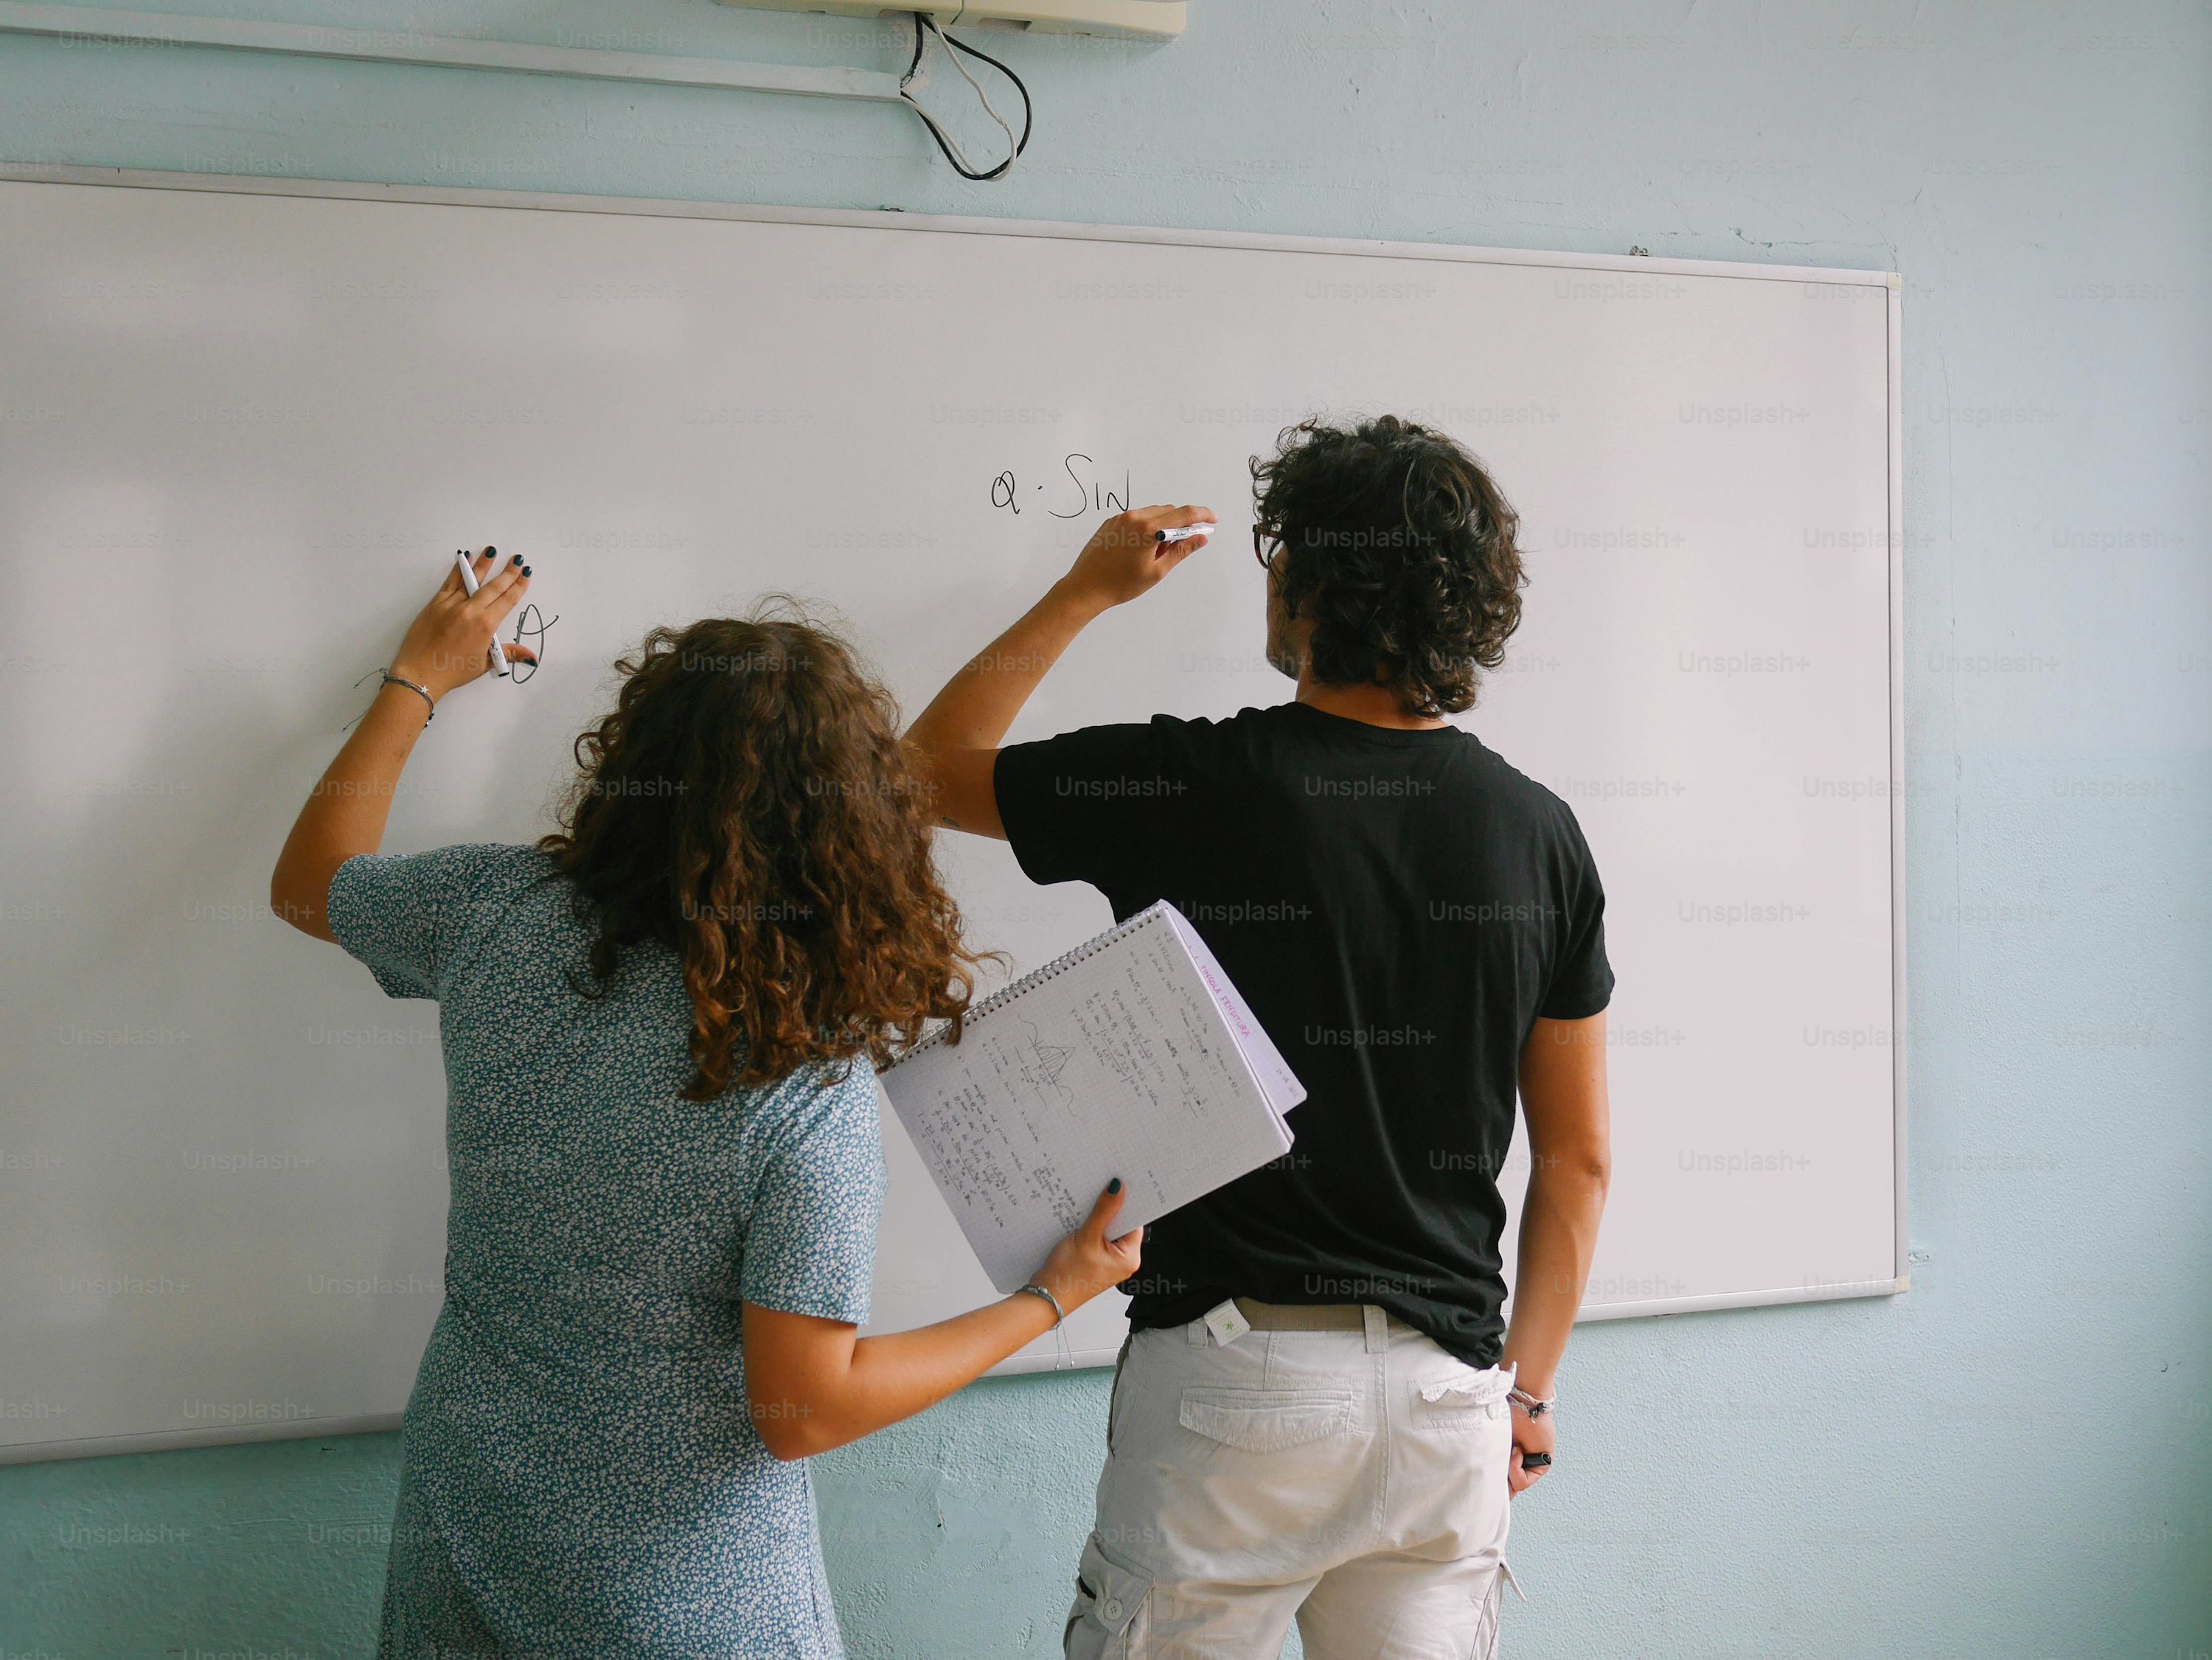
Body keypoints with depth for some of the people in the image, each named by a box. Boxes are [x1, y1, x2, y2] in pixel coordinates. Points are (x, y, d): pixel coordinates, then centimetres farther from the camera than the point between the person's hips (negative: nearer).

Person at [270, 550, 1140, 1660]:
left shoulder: (498, 914, -15)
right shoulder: (813, 1087, -26)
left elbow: (308, 885, 7)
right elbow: (803, 1409, -20)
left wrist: (419, 681, 17)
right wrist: (1052, 1297, -12)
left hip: (470, 1515, 4)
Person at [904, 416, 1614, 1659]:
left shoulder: (1190, 788, -10)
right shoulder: (1540, 832, 1)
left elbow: (930, 769, 8)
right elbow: (1579, 1159, 6)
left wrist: (1086, 592, 16)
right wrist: (1528, 1384, 16)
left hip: (1237, 1367, -4)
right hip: (1447, 1383, 4)